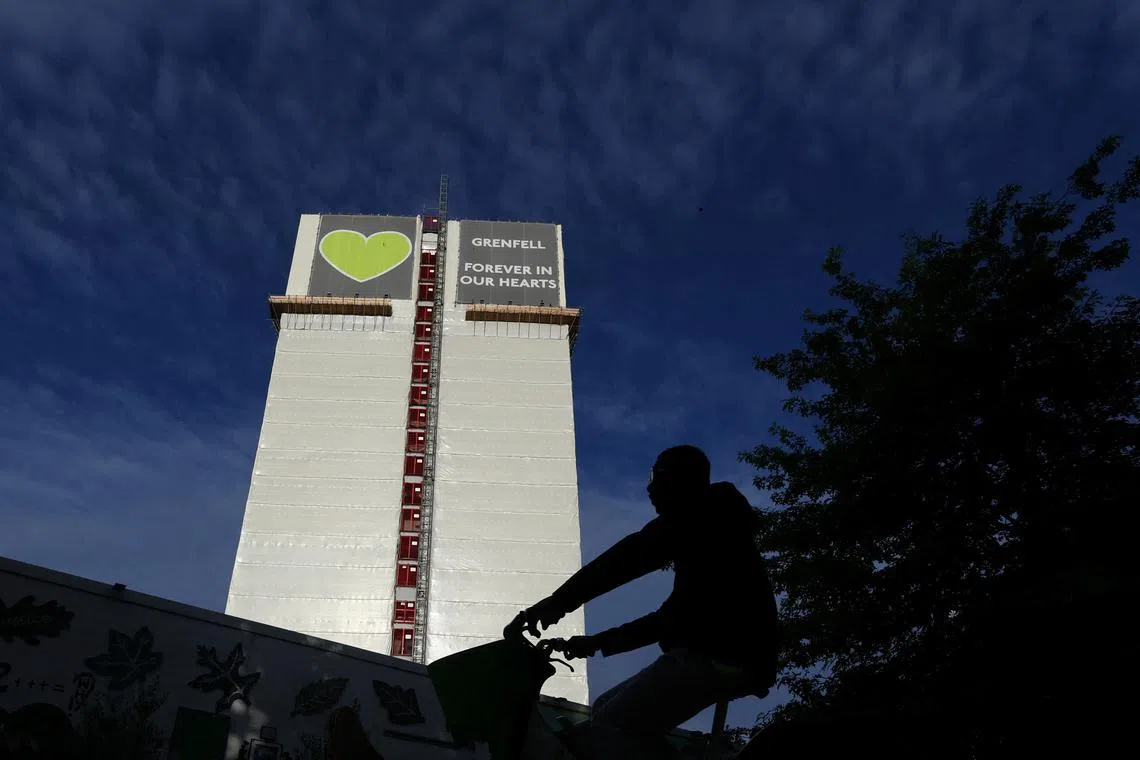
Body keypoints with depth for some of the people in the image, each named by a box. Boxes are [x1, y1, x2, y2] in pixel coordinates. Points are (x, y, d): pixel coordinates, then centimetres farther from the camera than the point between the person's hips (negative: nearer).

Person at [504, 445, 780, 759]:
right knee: (606, 710, 12)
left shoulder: (707, 512, 0)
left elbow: (634, 554, -15)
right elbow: (672, 617, 30)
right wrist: (598, 642, 28)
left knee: (611, 725, -15)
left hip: (719, 653, -10)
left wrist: (559, 601, -18)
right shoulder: (704, 539, 29)